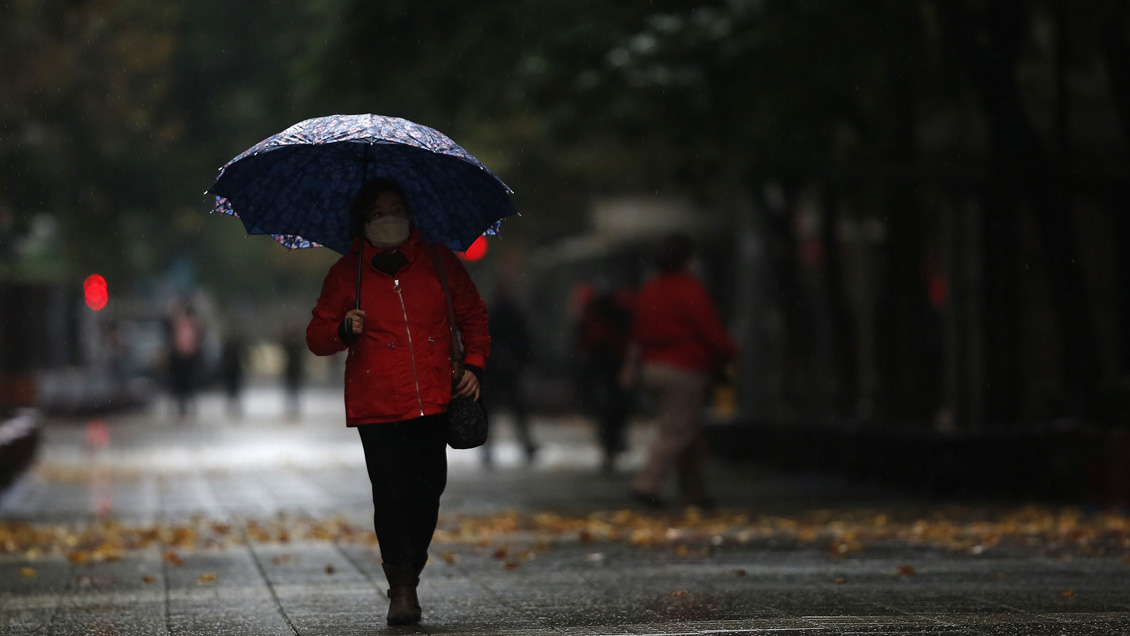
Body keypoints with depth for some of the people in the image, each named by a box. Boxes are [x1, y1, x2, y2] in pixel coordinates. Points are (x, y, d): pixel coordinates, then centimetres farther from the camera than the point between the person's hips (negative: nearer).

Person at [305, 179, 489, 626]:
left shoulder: (438, 262, 10)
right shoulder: (346, 273, 6)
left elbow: (473, 316, 19)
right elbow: (316, 337, 8)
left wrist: (474, 364, 5)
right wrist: (343, 331, -13)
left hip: (434, 402, 2)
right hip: (377, 406, -2)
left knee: (428, 492, 1)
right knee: (392, 494, -10)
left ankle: (410, 574, 21)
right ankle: (401, 590, -3)